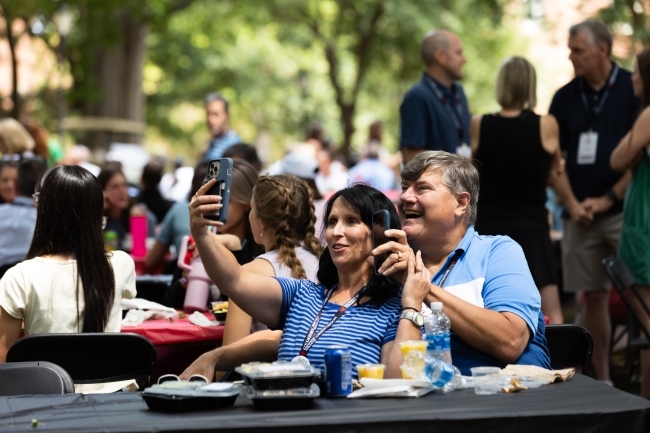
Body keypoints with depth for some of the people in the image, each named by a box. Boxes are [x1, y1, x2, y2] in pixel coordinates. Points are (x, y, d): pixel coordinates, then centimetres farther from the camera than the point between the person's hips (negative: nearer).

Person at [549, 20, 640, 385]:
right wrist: (572, 205, -3)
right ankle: (601, 381, 16)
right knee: (593, 297, 7)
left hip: (624, 210, -4)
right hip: (580, 215, 4)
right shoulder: (565, 98, 9)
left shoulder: (633, 90, -2)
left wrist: (607, 199, -10)